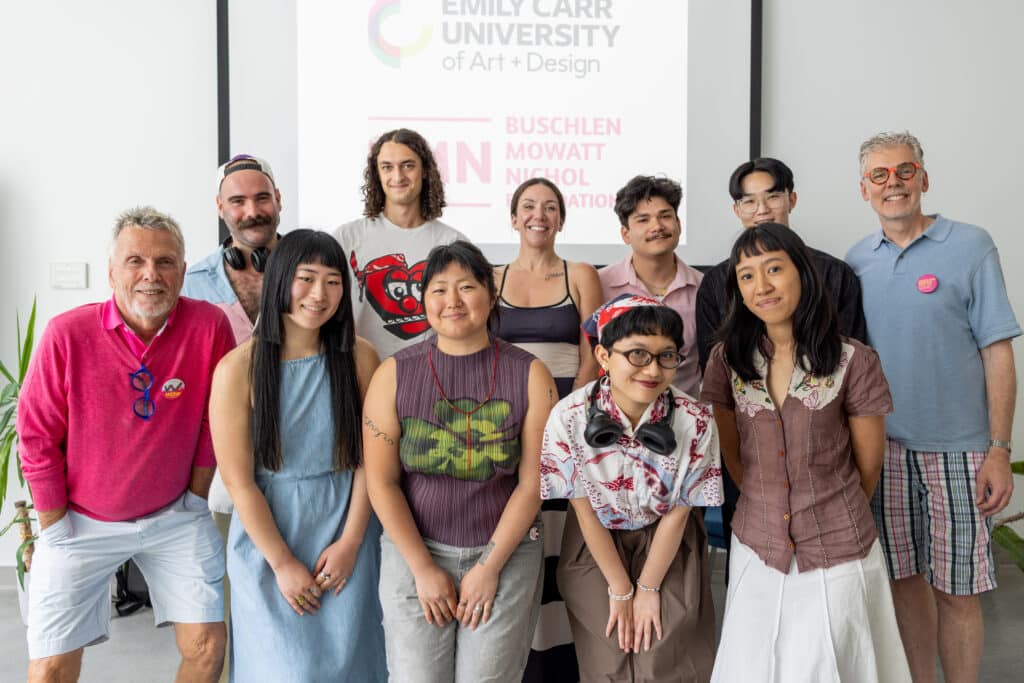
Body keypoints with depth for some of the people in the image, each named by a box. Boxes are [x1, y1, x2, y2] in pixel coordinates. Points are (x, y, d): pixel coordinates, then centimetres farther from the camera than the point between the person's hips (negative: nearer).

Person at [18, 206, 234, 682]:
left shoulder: (209, 326, -15)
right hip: (83, 521, 0)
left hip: (175, 517, 1)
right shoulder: (67, 333, -17)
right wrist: (56, 528, -4)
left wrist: (197, 496, 2)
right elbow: (37, 438, -8)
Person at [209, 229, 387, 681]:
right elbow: (238, 480, -9)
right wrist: (283, 562, -9)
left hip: (345, 539, 2)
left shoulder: (359, 358, -5)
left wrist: (349, 543, -7)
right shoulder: (238, 368, -11)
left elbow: (369, 458, -2)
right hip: (268, 543, -1)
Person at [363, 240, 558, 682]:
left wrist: (490, 567, -7)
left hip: (506, 552, 0)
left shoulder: (530, 376, -5)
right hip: (414, 551, 0)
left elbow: (532, 482, -5)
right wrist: (424, 568, -7)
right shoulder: (394, 374, -5)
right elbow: (381, 482, -5)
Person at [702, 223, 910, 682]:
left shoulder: (853, 362, -11)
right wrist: (769, 508, 12)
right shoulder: (727, 359, -3)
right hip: (755, 549, 2)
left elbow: (868, 466, 0)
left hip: (838, 556, -2)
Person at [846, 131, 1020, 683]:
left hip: (956, 451, -3)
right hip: (882, 447, 3)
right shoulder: (857, 260, 6)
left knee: (955, 591, 4)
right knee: (905, 579, 13)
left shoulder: (970, 246, -4)